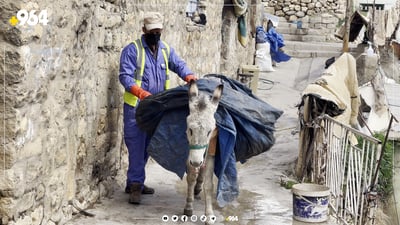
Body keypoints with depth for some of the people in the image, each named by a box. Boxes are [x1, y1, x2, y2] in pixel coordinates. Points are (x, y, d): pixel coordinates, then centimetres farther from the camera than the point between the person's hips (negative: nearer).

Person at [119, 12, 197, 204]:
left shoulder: (166, 50, 13)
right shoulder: (132, 50, -6)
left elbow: (179, 65, 4)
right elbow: (125, 76, -14)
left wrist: (189, 76, -20)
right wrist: (140, 92, -31)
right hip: (136, 107, -6)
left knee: (147, 146, 12)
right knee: (136, 146, -9)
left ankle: (135, 182, 24)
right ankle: (135, 185, -6)